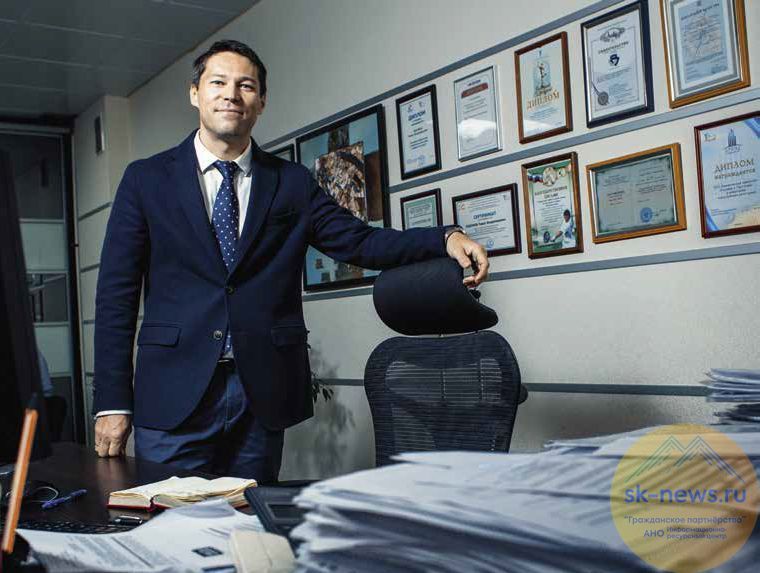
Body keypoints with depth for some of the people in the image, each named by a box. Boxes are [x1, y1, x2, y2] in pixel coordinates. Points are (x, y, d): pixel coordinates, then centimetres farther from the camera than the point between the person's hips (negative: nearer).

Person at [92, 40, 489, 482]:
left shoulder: (293, 183, 8)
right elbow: (116, 293, 1)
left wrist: (445, 239, -17)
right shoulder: (147, 179, 4)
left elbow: (359, 241, 1)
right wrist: (113, 403, -4)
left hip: (261, 396, 2)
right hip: (173, 392, -1)